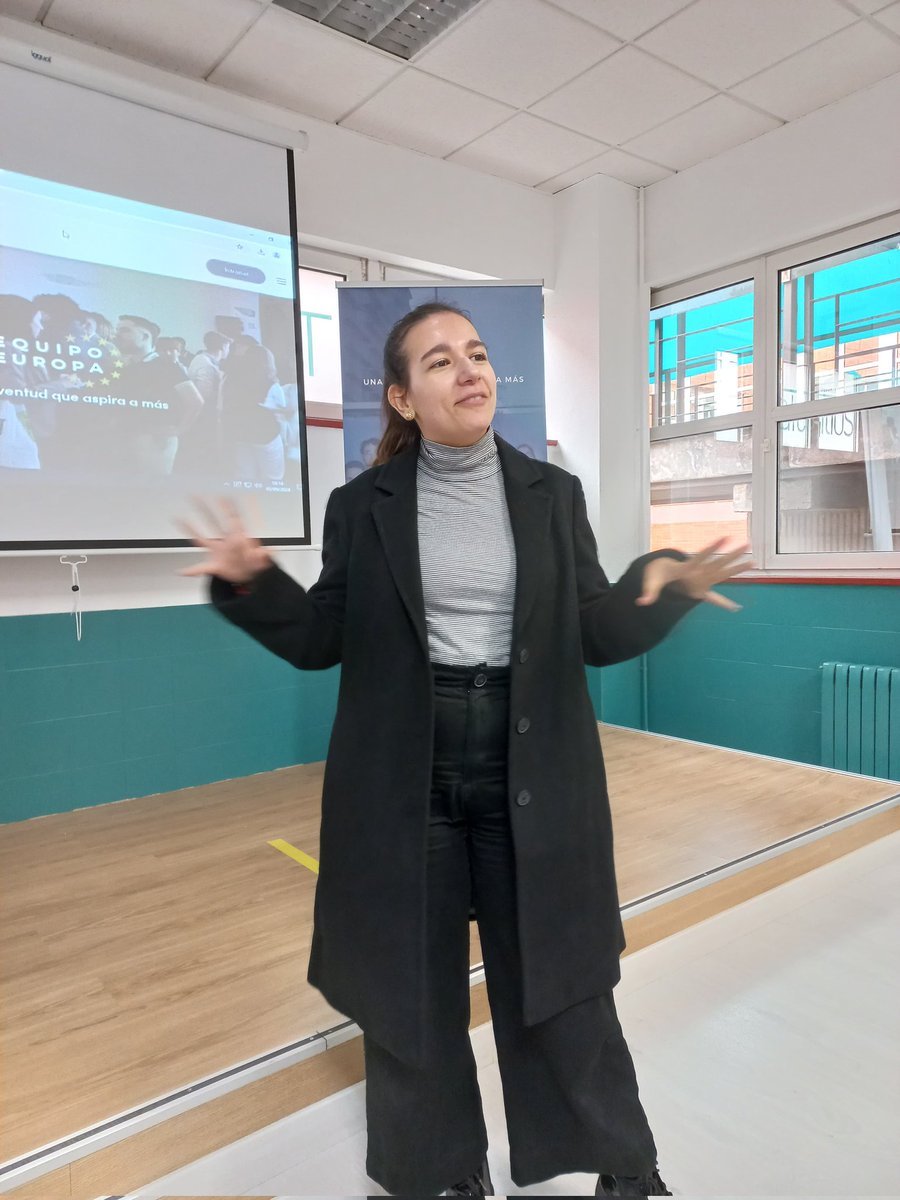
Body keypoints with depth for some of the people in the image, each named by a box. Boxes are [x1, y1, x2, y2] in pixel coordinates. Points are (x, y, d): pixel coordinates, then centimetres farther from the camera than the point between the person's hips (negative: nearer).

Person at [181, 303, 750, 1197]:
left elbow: (597, 635, 1)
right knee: (411, 985, 15)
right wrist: (252, 582, -16)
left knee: (557, 978, 14)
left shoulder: (552, 493, 2)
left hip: (531, 774, 1)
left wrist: (660, 587, -18)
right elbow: (323, 640, 1)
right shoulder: (362, 507, -1)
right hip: (404, 777, 0)